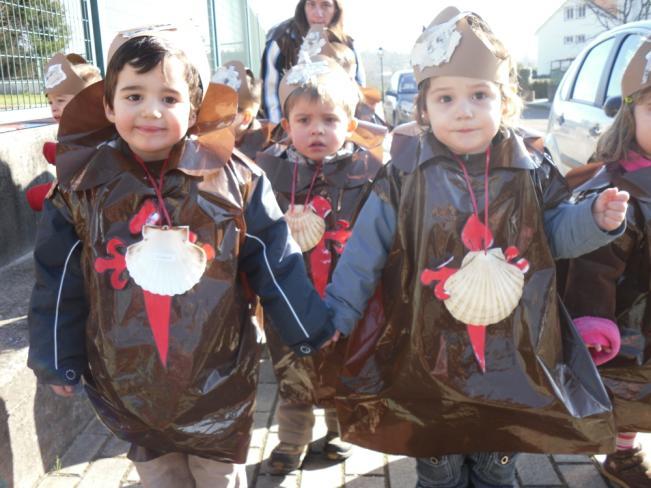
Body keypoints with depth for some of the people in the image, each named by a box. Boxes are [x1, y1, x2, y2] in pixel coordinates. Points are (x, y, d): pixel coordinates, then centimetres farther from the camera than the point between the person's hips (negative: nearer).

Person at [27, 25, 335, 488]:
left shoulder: (236, 179, -10)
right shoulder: (81, 186, -6)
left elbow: (276, 263, -4)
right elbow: (58, 281, 3)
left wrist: (313, 329, 1)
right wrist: (57, 360, 8)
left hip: (219, 379, -1)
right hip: (127, 385, 2)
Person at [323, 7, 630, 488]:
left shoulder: (531, 169, -5)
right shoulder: (405, 174, -12)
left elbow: (555, 235, 6)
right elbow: (366, 249, -7)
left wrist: (596, 219, -14)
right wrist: (334, 315, -6)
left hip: (514, 354, 2)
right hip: (428, 353, -1)